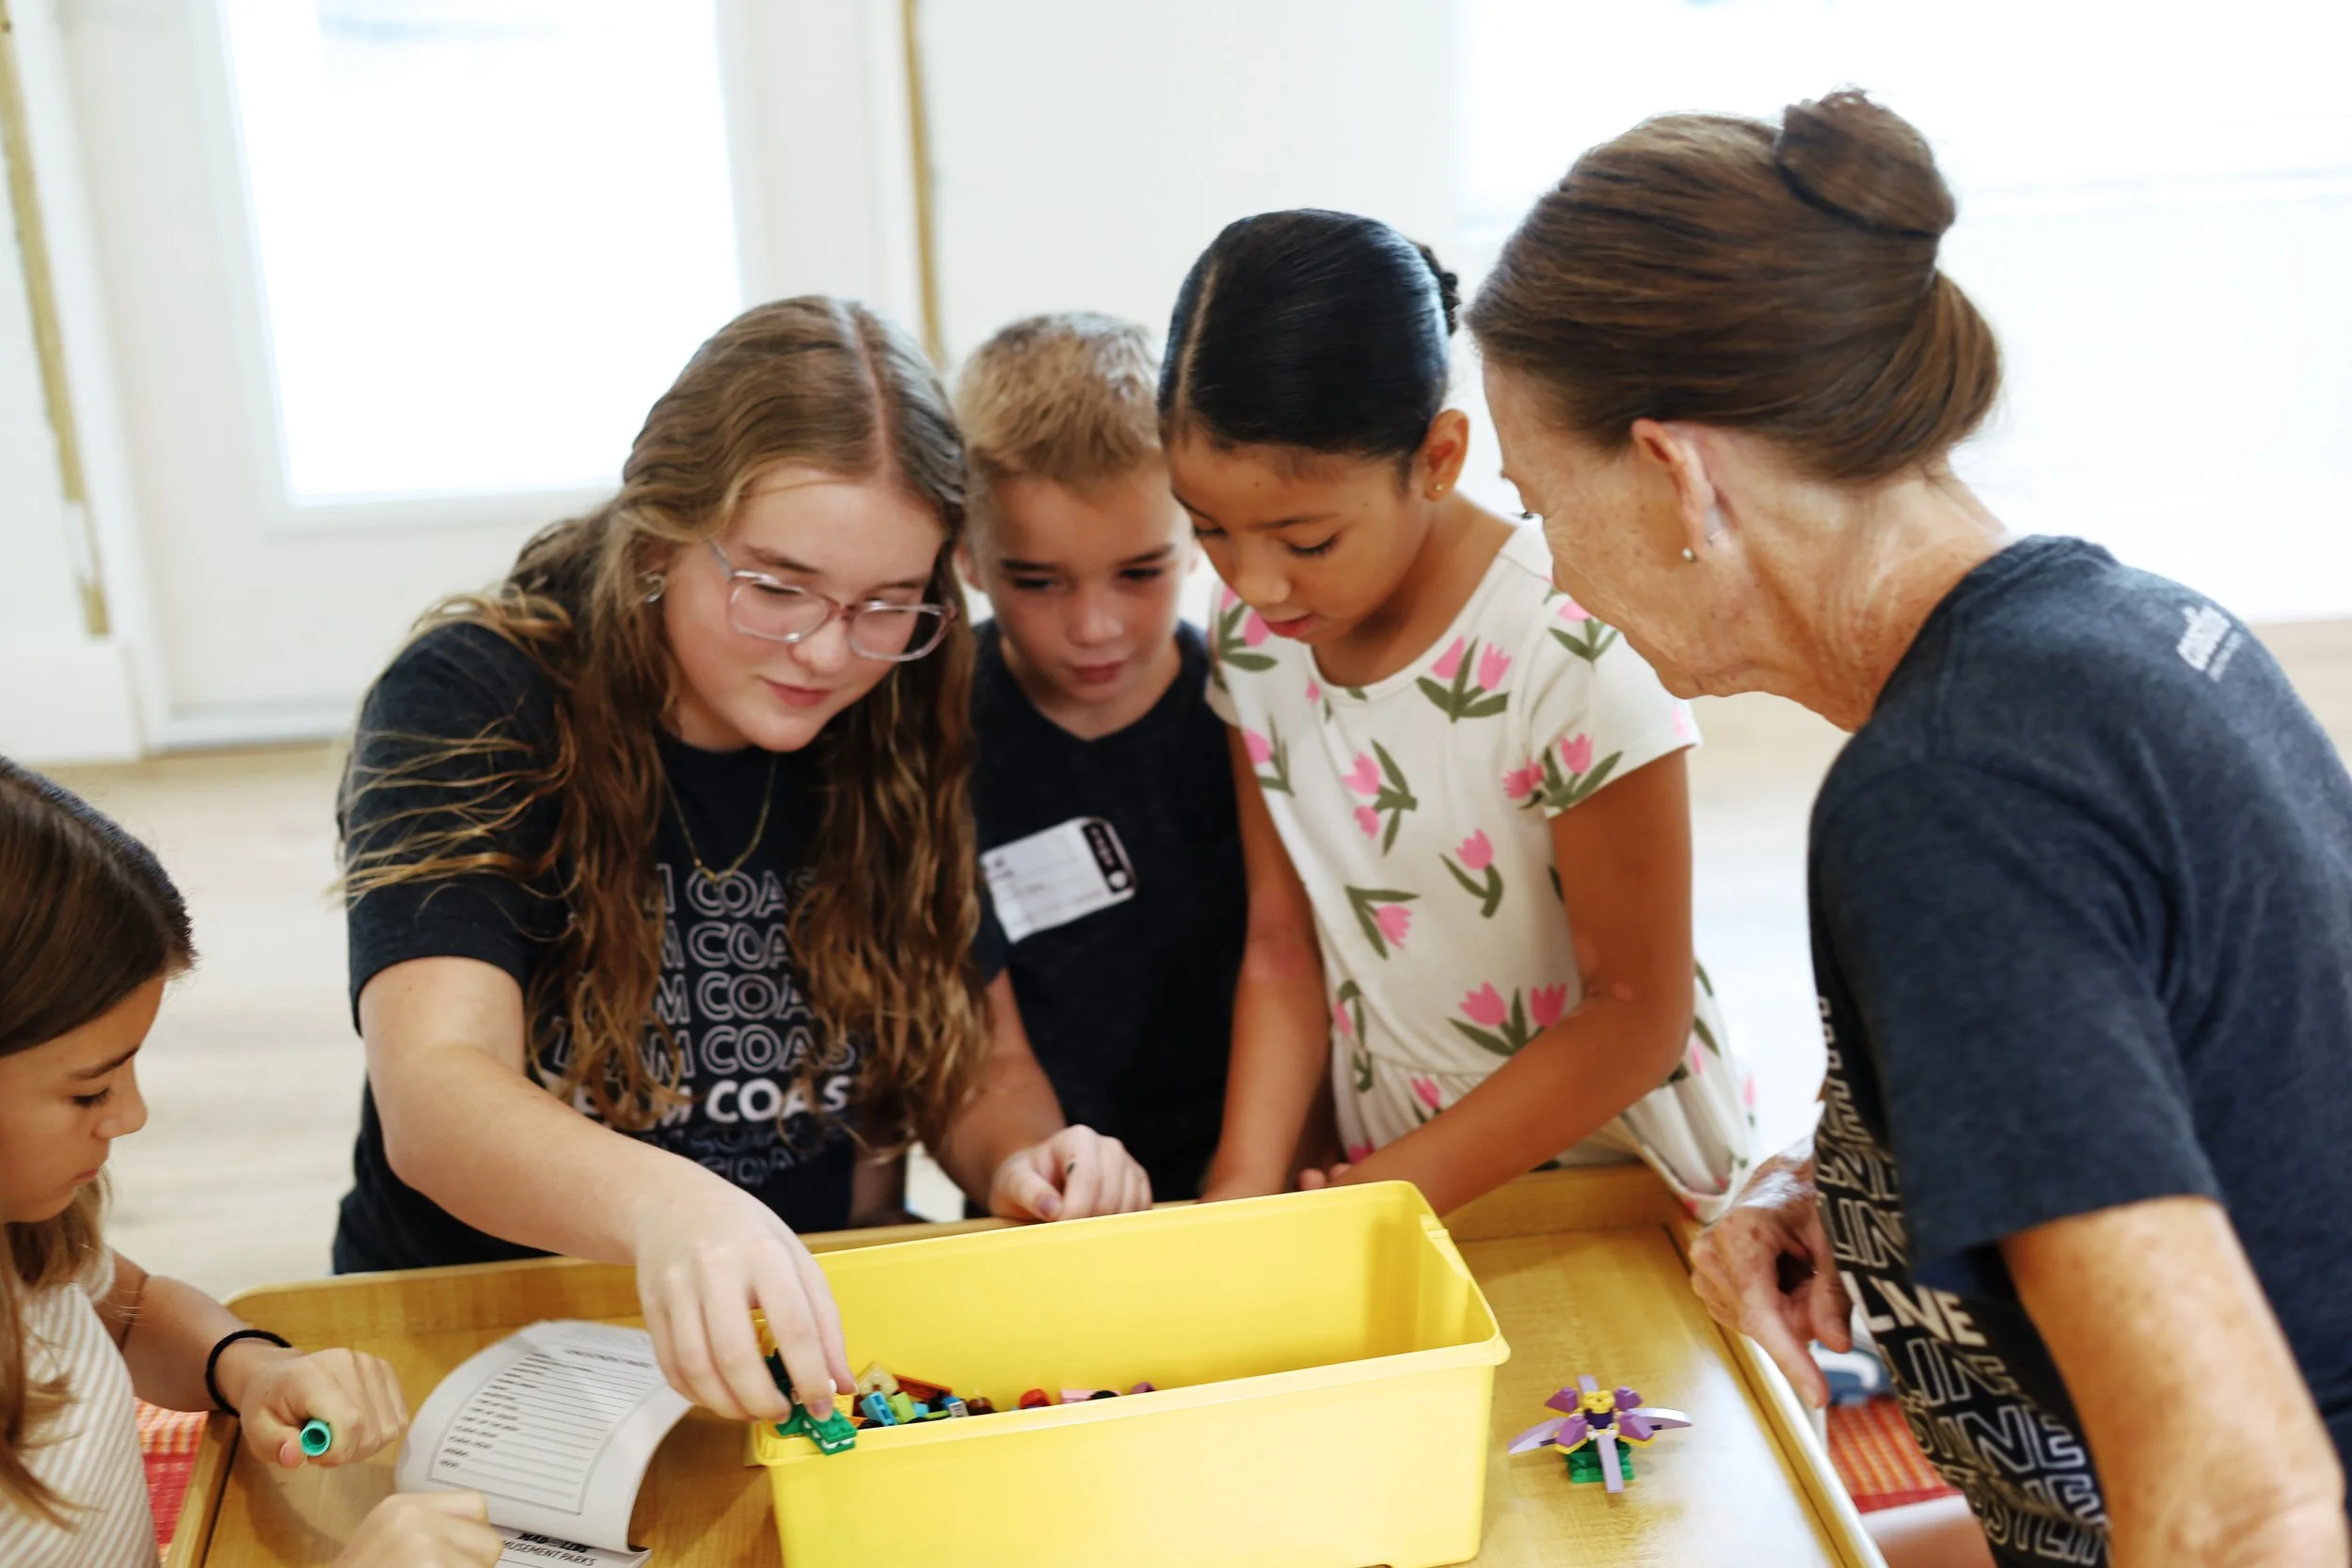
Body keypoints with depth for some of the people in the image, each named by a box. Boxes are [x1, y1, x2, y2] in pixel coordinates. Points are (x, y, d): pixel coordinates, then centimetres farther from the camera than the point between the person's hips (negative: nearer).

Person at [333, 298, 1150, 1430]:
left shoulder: (902, 733, 0)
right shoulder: (471, 708, -14)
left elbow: (985, 1067, 10)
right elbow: (434, 1096, -28)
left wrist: (1023, 1164, -14)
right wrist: (662, 1206, -49)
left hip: (805, 1324, 5)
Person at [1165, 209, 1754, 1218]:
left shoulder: (1572, 651, -21)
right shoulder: (1256, 633, -3)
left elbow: (1636, 1015, -16)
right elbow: (1283, 947, 2)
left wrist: (1392, 1193, -17)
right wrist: (1242, 1188, -11)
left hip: (1619, 1189, -3)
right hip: (1384, 1174, 4)